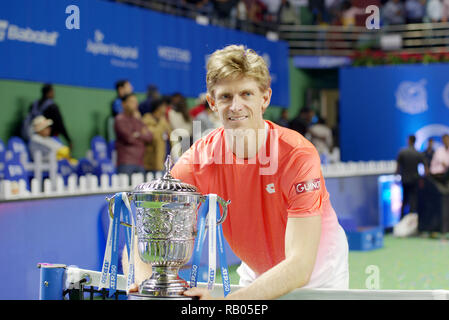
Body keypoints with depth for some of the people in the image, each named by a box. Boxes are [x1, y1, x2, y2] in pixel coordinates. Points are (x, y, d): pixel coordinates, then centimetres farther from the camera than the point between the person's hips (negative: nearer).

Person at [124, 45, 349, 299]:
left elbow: (300, 266, -35)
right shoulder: (198, 161, -18)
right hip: (257, 279, 4)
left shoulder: (298, 156, -29)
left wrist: (226, 303, -48)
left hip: (319, 277, -4)